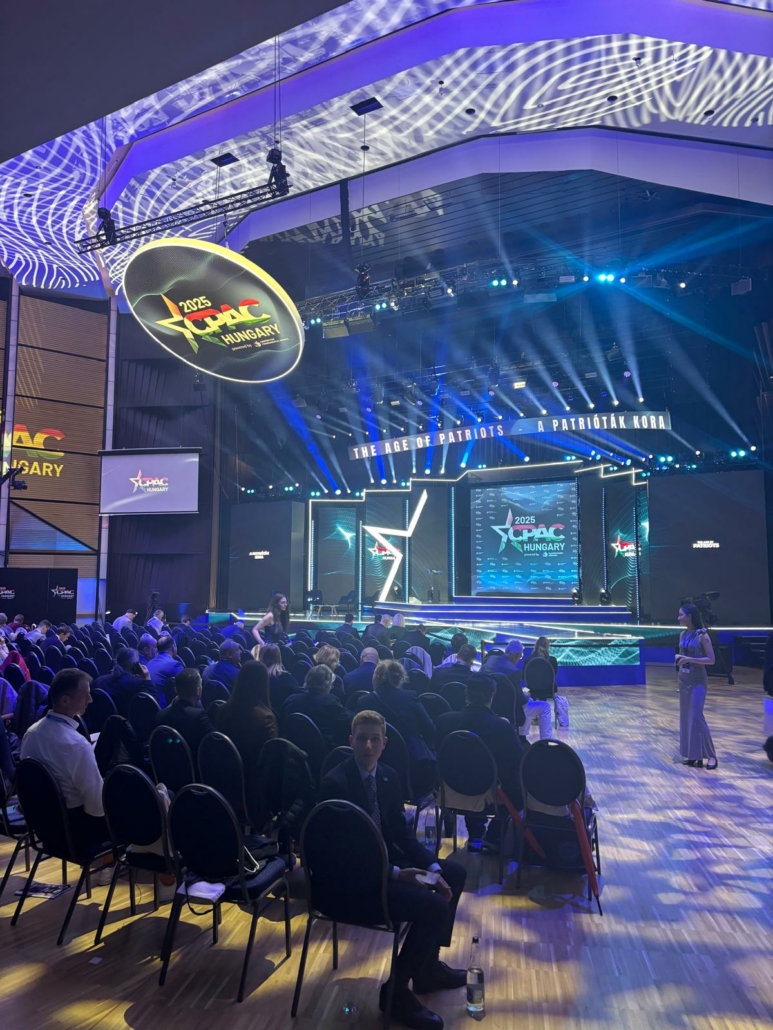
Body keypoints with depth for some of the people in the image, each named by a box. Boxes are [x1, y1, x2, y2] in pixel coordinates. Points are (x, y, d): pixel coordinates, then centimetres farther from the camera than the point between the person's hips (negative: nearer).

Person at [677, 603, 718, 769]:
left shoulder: (702, 635, -12)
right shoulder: (683, 634, 6)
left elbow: (711, 660, -13)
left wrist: (689, 659, -21)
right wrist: (679, 658, -2)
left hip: (697, 681, -7)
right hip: (684, 680, 7)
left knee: (696, 716, -9)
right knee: (685, 717, 8)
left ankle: (710, 755, 2)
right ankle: (692, 754, 16)